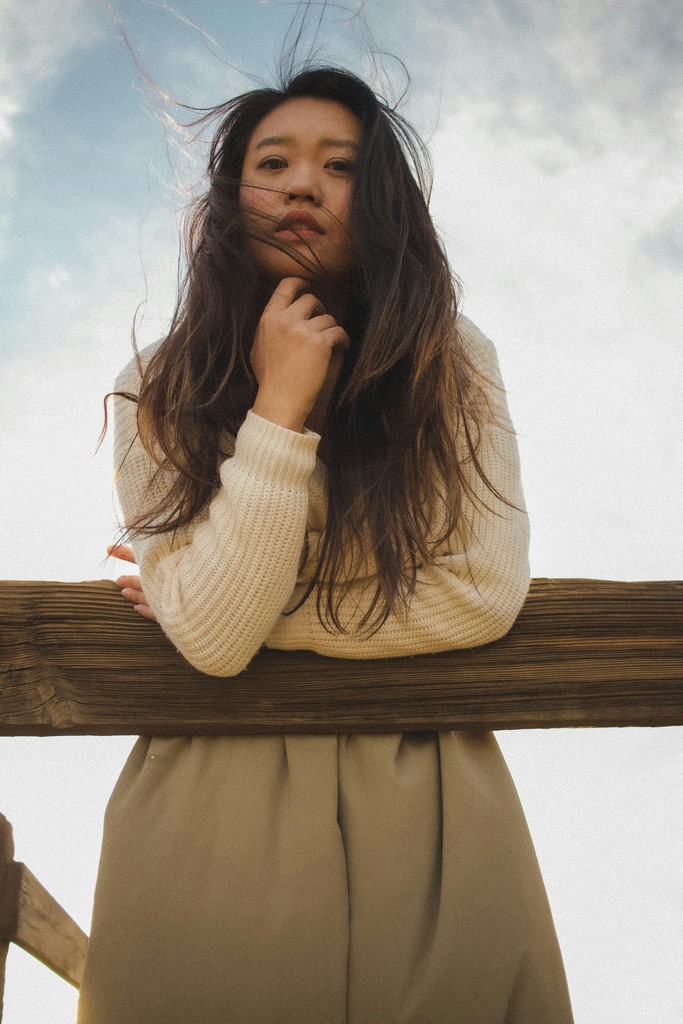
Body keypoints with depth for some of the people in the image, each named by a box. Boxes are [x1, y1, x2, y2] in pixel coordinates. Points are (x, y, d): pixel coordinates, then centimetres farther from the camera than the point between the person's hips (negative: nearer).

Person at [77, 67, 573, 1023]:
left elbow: (485, 593, -12)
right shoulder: (160, 389, -6)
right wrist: (278, 411, -21)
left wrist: (263, 616, -11)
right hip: (217, 796, 0)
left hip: (423, 794, 1)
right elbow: (210, 637, -15)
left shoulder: (454, 363, -5)